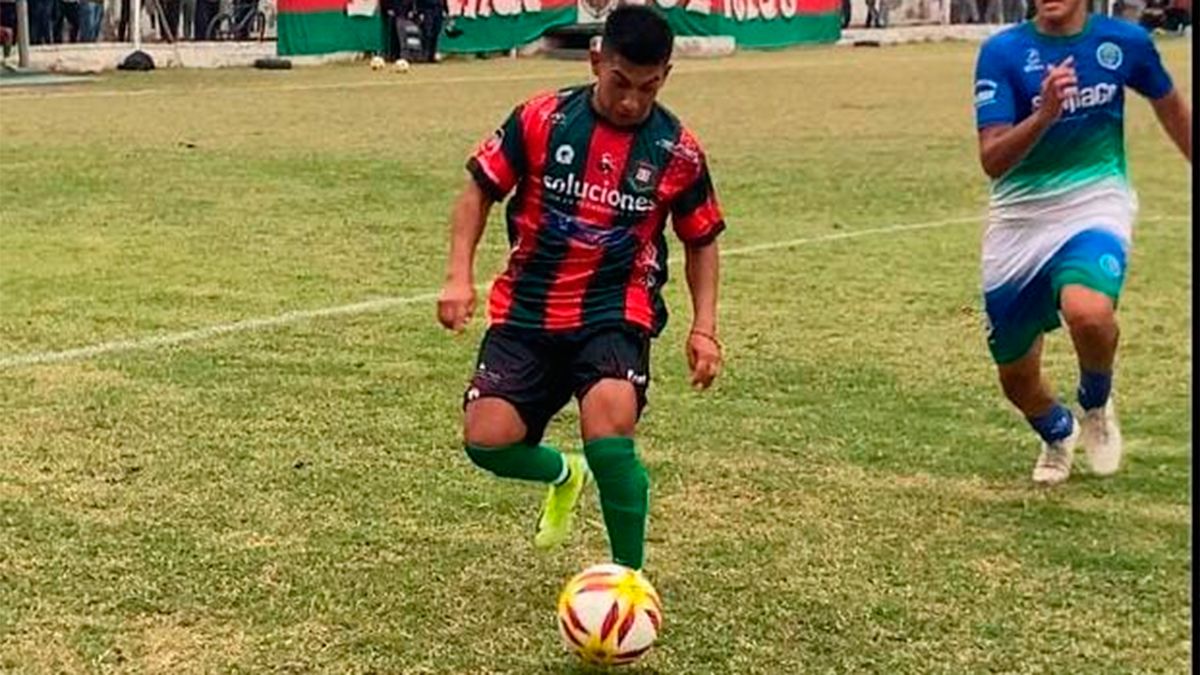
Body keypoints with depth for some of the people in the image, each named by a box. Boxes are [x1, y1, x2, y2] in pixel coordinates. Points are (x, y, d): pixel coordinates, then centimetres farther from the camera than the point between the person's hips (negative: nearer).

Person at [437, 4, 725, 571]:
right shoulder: (541, 119, -6)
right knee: (486, 440, -11)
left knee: (609, 430, -27)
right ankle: (564, 475, 27)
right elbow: (481, 190, 5)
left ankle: (630, 578, -5)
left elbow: (701, 240, 11)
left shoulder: (678, 152, -3)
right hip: (526, 310, 2)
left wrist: (704, 326, 1)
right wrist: (459, 277, -7)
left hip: (615, 313, -2)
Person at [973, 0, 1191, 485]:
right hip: (1018, 221, 1)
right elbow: (991, 160, -17)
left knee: (1088, 313, -33)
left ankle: (1096, 406, 1)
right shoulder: (1002, 52, -8)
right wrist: (1046, 112, -33)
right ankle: (1057, 435, 45)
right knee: (1016, 378, 8)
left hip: (1094, 210, -1)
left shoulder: (1124, 42, -3)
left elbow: (1171, 107, 17)